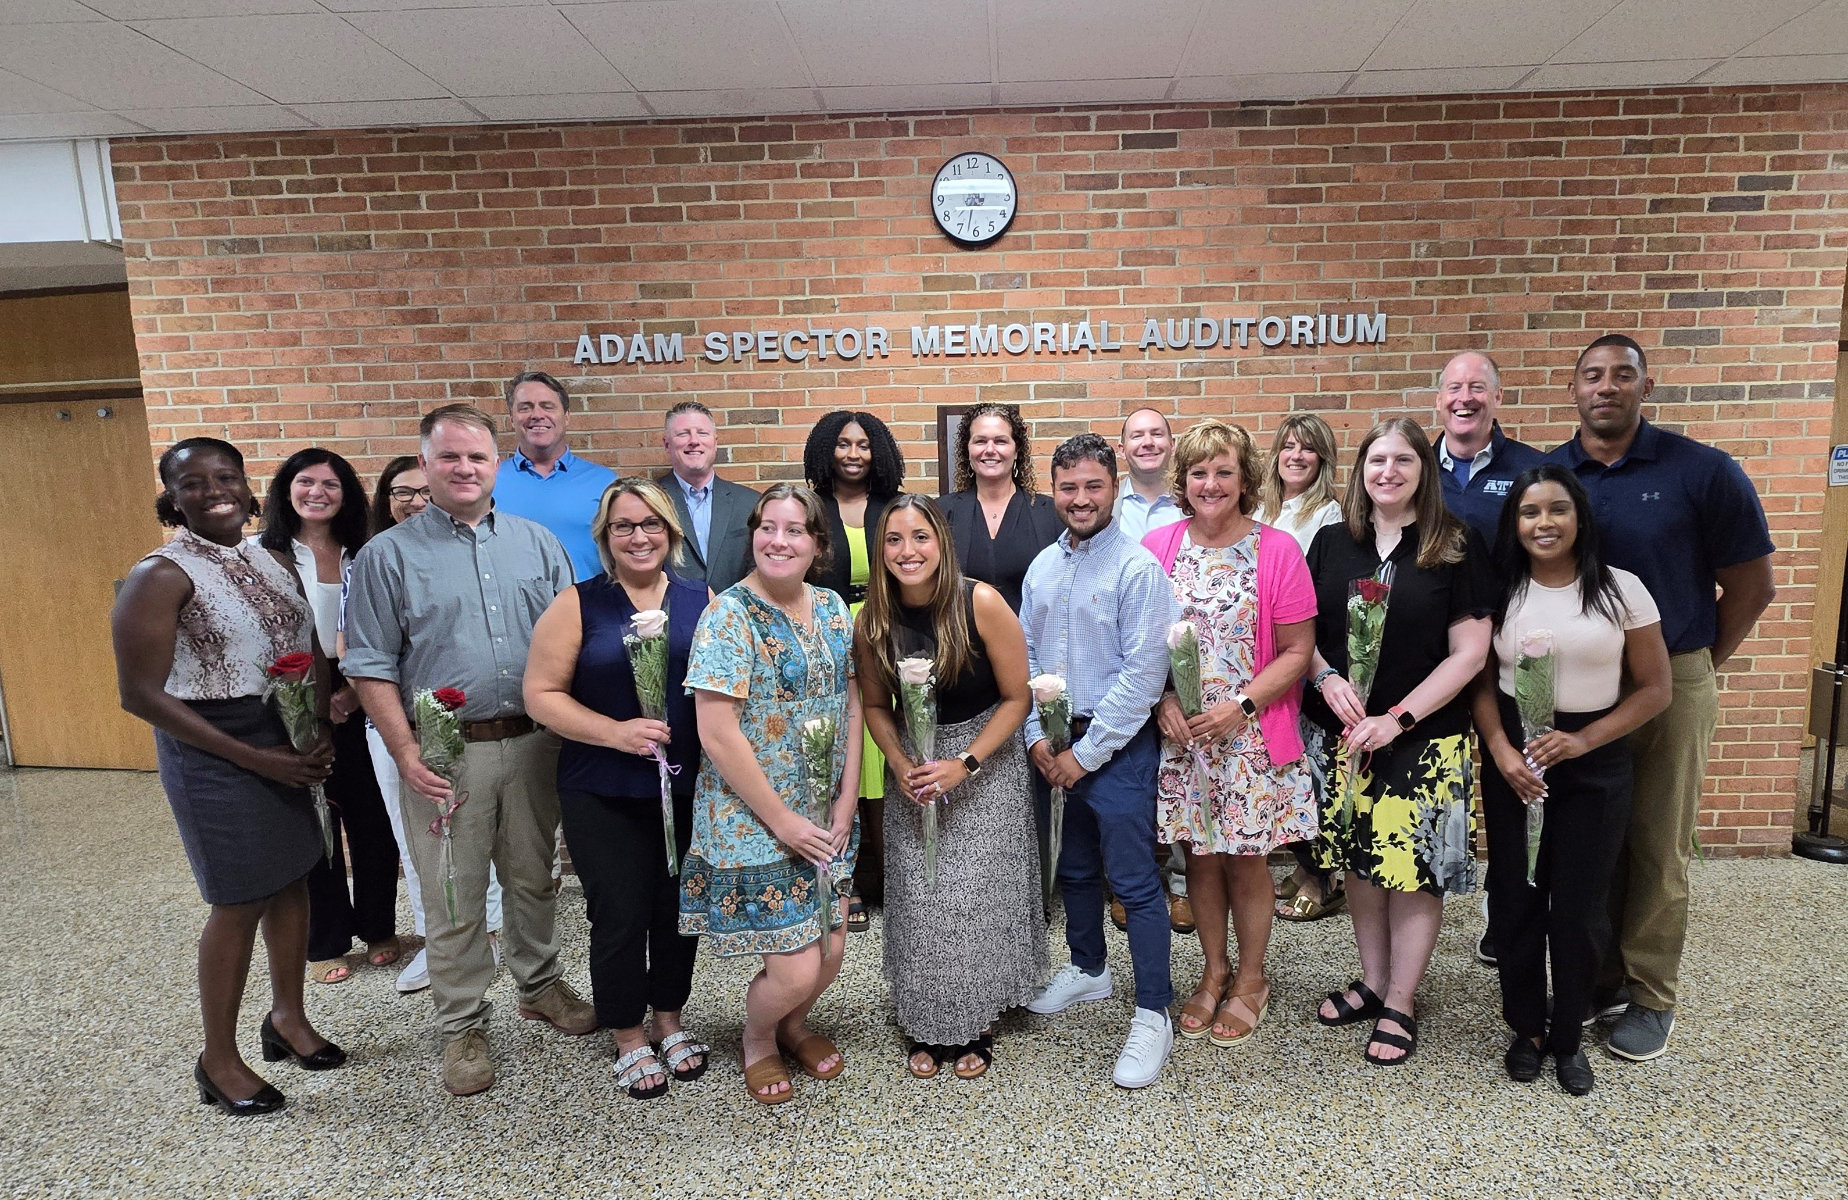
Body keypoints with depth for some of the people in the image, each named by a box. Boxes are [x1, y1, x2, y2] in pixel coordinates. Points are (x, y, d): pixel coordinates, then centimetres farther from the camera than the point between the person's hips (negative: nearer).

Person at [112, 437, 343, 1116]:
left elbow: (311, 647, 12)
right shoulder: (162, 577, -13)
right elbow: (141, 694, -15)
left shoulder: (270, 561, 7)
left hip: (290, 741, 6)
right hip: (214, 752, -6)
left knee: (291, 879, 15)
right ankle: (218, 1060, 22)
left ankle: (288, 1017, 36)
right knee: (240, 903, 2)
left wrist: (321, 729, -4)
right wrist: (255, 759, -17)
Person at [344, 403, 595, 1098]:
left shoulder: (538, 544, 7)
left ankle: (541, 986, 37)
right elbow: (372, 667, -4)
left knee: (534, 878, 17)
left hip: (533, 744, 3)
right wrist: (406, 753, -12)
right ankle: (462, 1026, 24)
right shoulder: (388, 556, -1)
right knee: (454, 900, 7)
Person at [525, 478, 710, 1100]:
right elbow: (542, 694, -7)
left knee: (679, 909, 13)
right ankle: (630, 1041, 28)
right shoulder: (578, 605, -4)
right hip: (604, 794, -2)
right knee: (620, 915, 5)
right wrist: (616, 733, -18)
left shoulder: (701, 601, 3)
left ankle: (669, 1022, 36)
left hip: (689, 787, 3)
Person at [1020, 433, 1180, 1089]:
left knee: (1134, 881, -1)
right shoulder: (1042, 567, 7)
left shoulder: (1138, 568, -14)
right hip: (1054, 746, 7)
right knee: (1074, 869, 20)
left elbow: (1143, 674, -18)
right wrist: (1036, 736, 0)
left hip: (1116, 746, -6)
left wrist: (1085, 753, -16)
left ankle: (1153, 1016, 13)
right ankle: (1088, 969, 41)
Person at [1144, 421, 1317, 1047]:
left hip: (1250, 735, -2)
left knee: (1245, 856, 9)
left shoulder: (1278, 550, -6)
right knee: (1199, 853, 13)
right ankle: (1214, 970, 35)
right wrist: (1163, 698, -9)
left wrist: (1241, 706, -16)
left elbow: (1296, 651, -6)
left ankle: (1251, 980, 31)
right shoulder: (1158, 546, 1)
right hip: (1179, 735, 2)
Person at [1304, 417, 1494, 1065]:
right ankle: (1373, 981, 32)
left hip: (1425, 738, -3)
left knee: (1415, 866, 3)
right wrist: (1327, 678, -10)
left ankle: (1400, 1004, 20)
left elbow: (1469, 651, -8)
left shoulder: (1457, 547, -5)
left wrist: (1398, 718, -14)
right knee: (1359, 860, 12)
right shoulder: (1331, 542, 4)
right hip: (1346, 731, 3)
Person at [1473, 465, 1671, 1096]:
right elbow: (1482, 683, 3)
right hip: (1512, 760, 1)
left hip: (1595, 764, -1)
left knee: (1578, 906, 5)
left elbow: (1654, 689, -2)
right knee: (1515, 898, 7)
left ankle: (1568, 1037, 26)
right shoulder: (1500, 592, -1)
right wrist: (1500, 750, -11)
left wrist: (1581, 740, -13)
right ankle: (1527, 1028, 26)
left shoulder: (1621, 589, -5)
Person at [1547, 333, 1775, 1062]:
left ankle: (1650, 996, 22)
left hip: (1669, 685, -2)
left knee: (1657, 847, 7)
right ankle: (1599, 976, 28)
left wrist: (1694, 667, 3)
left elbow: (1751, 587, 1)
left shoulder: (1704, 473, -6)